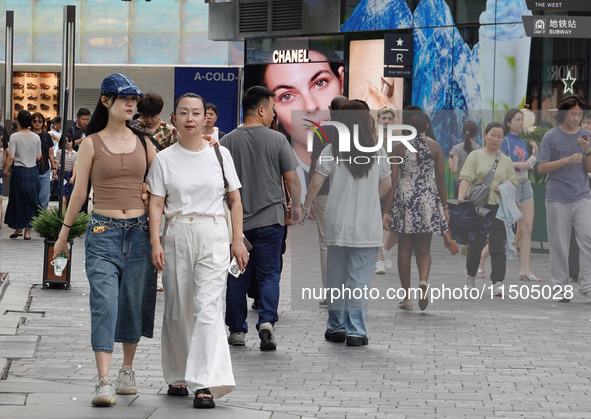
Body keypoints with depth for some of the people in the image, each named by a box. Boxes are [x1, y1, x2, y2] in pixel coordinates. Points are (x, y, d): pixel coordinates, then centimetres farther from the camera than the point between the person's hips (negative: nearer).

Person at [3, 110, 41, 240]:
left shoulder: (15, 137, -11)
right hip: (33, 171, 3)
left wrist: (5, 170, 1)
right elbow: (38, 157, 5)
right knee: (31, 201, 9)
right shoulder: (36, 137, 0)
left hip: (19, 171, -3)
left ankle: (18, 228, 15)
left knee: (17, 200, 10)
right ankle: (28, 230, 9)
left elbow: (11, 157, -13)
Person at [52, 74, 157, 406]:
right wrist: (64, 234, 9)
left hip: (140, 230, 3)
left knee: (134, 301, 7)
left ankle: (128, 370, 24)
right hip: (104, 231, -3)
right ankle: (104, 382, -17)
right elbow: (79, 192, 6)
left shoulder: (143, 143, 10)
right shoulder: (92, 144, 2)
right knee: (104, 303, -12)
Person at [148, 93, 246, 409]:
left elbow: (235, 199, 10)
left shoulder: (220, 154, 6)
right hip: (177, 236, 1)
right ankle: (178, 376, 23)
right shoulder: (164, 159, 4)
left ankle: (205, 383, -18)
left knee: (208, 308, -12)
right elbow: (156, 204, 2)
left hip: (213, 235, -1)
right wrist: (155, 243, -9)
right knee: (177, 309, 7)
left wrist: (238, 240, 4)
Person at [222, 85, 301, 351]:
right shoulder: (277, 140, -6)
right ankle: (267, 321, -15)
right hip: (270, 219, -2)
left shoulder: (228, 141, 0)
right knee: (269, 274, 5)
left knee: (237, 276, 11)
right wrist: (296, 207, 12)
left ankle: (237, 330, 15)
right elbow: (291, 179, -3)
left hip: (235, 220, 2)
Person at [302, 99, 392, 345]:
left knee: (336, 277, 12)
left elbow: (316, 183, -7)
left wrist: (306, 206, 9)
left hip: (337, 225, 1)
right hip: (368, 227, -1)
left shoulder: (332, 150, -4)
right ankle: (355, 331, -2)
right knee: (360, 279, 1)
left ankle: (336, 328, 20)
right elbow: (386, 184, 10)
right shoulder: (377, 151, 0)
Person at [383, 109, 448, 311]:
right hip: (428, 199, 1)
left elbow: (392, 182, -5)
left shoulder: (398, 148, -3)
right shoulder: (435, 147, 0)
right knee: (423, 249, 8)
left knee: (404, 249, 8)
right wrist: (444, 206, 10)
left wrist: (386, 211, -2)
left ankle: (407, 297, 10)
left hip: (404, 197, -1)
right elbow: (441, 180, 1)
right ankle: (424, 281, -21)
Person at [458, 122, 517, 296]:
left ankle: (498, 283, -7)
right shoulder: (475, 156, 3)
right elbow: (465, 179, -7)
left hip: (499, 208, 2)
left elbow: (513, 183, 17)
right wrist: (460, 200, -21)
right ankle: (470, 276, 28)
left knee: (498, 246, -6)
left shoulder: (506, 161, 14)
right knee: (475, 243, 5)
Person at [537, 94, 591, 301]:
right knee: (559, 245, 2)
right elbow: (542, 167, -5)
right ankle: (560, 288, 10)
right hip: (557, 198, -2)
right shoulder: (551, 137, 0)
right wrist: (567, 160, -15)